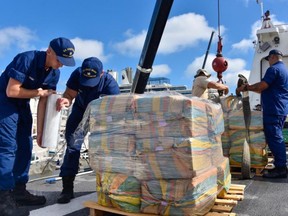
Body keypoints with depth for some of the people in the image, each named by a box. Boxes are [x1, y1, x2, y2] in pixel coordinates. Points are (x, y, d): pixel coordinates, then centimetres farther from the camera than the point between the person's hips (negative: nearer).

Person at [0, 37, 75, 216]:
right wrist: (38, 92, -17)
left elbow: (44, 101, -6)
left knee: (25, 146, 5)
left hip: (22, 104, 7)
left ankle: (19, 190, 16)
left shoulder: (54, 73, -7)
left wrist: (40, 131, -8)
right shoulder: (26, 59, -27)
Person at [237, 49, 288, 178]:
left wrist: (246, 88, -2)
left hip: (273, 110, -10)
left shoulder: (274, 69, -11)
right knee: (277, 138, 13)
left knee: (273, 138, -8)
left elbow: (262, 86, -17)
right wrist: (250, 87, 20)